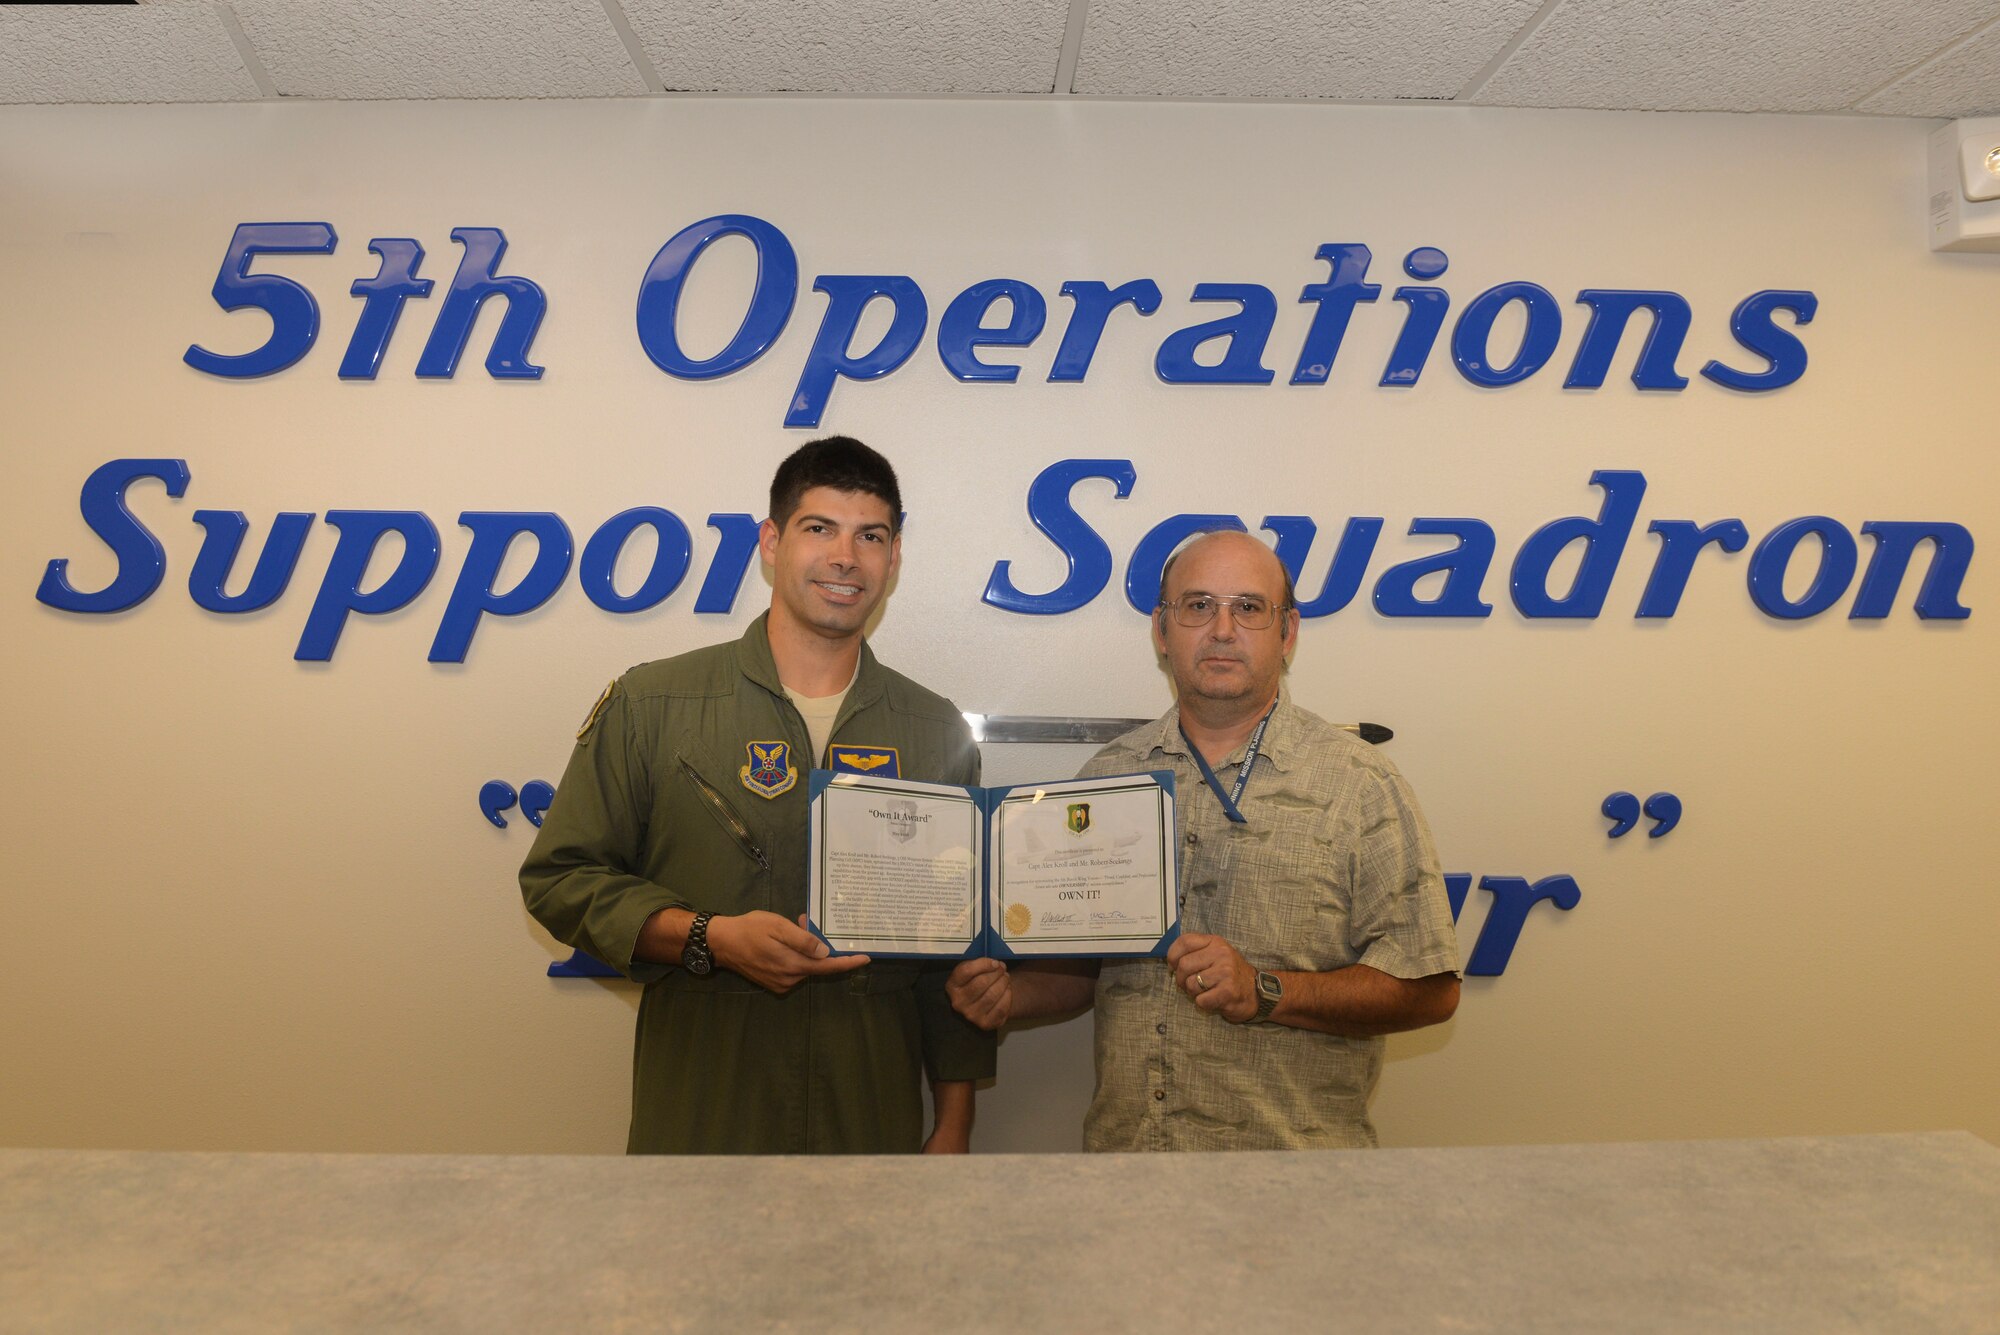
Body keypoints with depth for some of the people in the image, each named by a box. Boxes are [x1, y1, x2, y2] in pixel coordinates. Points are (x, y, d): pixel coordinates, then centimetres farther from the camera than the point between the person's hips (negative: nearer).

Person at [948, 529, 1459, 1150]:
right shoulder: (1109, 774, 5)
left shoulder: (1359, 784, -7)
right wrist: (1010, 993, -6)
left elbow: (1429, 989, -10)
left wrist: (1264, 992, -20)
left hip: (1292, 1164, -3)